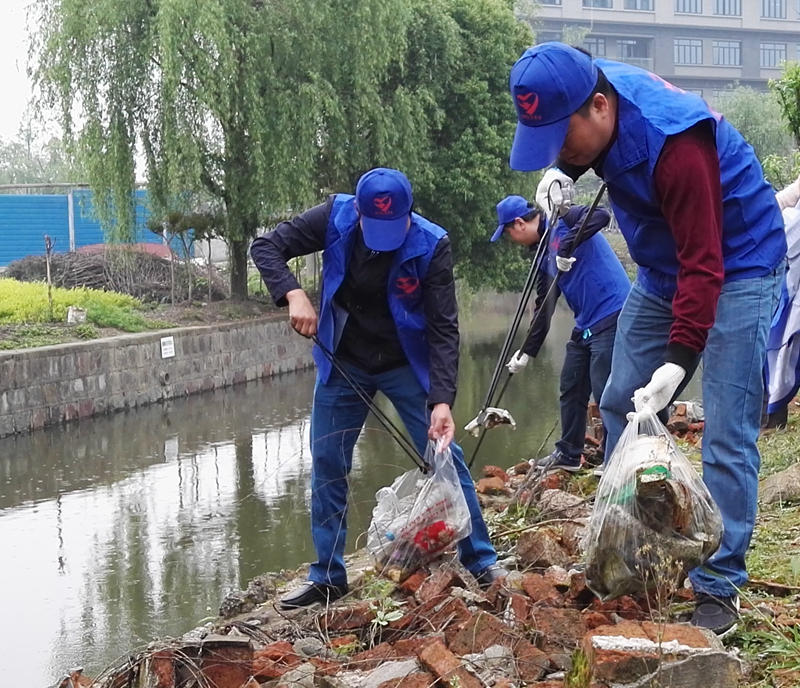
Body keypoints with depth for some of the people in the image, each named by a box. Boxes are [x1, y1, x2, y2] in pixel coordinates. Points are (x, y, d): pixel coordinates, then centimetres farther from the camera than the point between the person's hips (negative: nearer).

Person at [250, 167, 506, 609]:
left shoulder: (430, 246, -24)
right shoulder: (335, 219, -19)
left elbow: (443, 329, -23)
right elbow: (267, 247, -11)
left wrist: (442, 400, -33)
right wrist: (293, 295, -29)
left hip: (407, 365, -2)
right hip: (343, 364, 2)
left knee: (445, 456, -5)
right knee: (326, 465, 4)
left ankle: (481, 563, 8)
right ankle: (327, 577, 16)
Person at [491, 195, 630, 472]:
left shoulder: (563, 221, -7)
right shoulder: (545, 254, 17)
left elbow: (601, 215, -26)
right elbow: (544, 309, 20)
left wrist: (567, 246, -28)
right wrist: (527, 352, 20)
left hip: (612, 316, -10)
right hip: (585, 326, 10)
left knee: (605, 393, -8)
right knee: (571, 389, 17)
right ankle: (568, 455, 31)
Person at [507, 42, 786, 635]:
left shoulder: (673, 144, -34)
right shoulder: (587, 89, -11)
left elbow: (704, 266, -32)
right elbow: (564, 151, 15)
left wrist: (678, 361, -37)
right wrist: (560, 172, -7)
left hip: (735, 270, -8)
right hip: (663, 270, 8)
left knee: (727, 436, -12)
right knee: (621, 407, 9)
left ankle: (719, 589, -5)